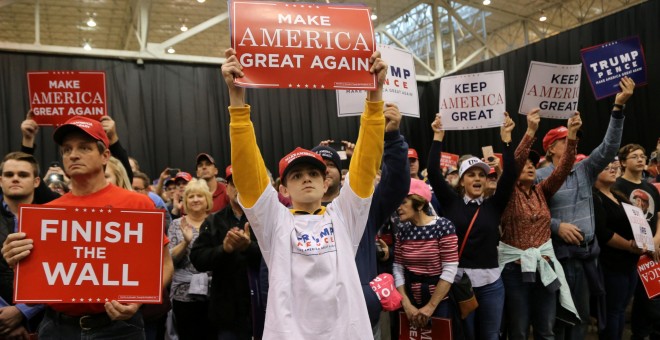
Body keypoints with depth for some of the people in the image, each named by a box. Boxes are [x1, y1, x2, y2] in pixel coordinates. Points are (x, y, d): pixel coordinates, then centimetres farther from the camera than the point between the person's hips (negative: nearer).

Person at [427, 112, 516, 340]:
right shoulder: (451, 202, 1)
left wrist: (506, 138, -8)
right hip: (458, 280, -1)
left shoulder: (494, 205, 4)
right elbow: (434, 172, -6)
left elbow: (510, 174, -5)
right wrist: (438, 137, -7)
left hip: (490, 282, 2)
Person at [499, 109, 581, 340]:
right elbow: (513, 162, -21)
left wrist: (572, 136, -15)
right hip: (515, 267, -4)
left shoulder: (542, 191, 8)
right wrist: (531, 131, -29)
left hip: (544, 265, 4)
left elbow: (564, 168, -3)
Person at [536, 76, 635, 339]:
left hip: (586, 252, 5)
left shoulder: (584, 171, 8)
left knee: (581, 315, 13)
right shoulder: (539, 176, -5)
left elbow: (609, 147, -3)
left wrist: (618, 107, -11)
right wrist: (557, 226, -20)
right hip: (558, 253, -5)